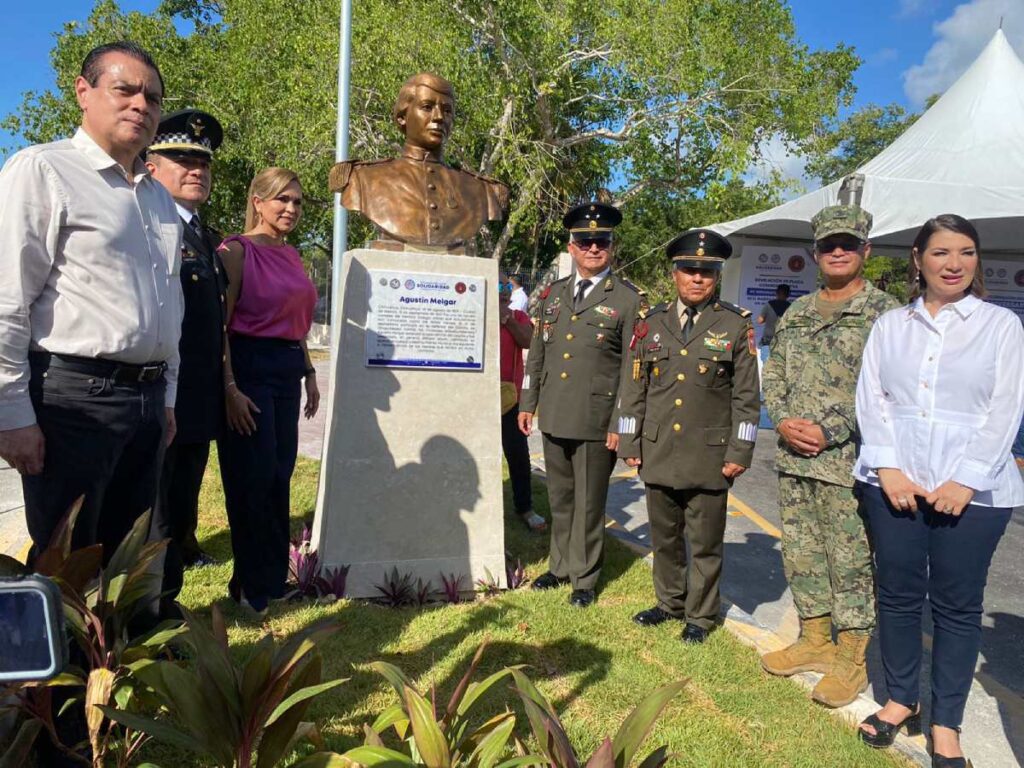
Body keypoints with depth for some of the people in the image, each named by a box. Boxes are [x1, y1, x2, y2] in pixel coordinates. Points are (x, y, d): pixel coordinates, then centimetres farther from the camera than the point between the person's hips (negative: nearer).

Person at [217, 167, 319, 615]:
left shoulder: (291, 256, 15)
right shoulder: (237, 250, -7)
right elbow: (219, 325, -12)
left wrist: (308, 373, 18)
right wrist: (230, 388, -18)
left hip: (288, 372, 7)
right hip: (249, 368, -7)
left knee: (279, 476, 11)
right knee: (252, 479, -1)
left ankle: (274, 578, 25)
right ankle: (252, 586, 14)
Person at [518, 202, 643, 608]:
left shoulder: (628, 299, -5)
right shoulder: (553, 294, 10)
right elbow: (537, 353, 14)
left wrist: (621, 423, -11)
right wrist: (528, 404, 11)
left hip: (596, 422, -5)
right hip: (553, 418, 5)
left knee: (588, 502, 7)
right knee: (560, 498, 18)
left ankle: (584, 578, 24)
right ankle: (560, 565, 35)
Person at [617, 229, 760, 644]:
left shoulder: (736, 325, 0)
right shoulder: (652, 323, 7)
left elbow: (746, 395, -1)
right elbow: (634, 388, 9)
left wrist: (740, 451, -5)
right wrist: (629, 443, 6)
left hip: (709, 456, -3)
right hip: (658, 453, 3)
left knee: (705, 543, 8)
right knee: (664, 537, 15)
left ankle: (700, 616, 25)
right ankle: (670, 602, 35)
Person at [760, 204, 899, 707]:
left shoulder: (883, 312, -6)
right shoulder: (795, 314, 12)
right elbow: (772, 377, 14)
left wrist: (829, 431, -17)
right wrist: (783, 420, -4)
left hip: (848, 459, -6)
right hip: (792, 457, 6)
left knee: (851, 561, 3)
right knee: (801, 553, 15)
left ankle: (851, 659, 20)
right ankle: (815, 641, 32)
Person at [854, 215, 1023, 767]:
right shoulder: (889, 325, 10)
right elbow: (871, 397, 4)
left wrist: (967, 480, -12)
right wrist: (888, 467, -9)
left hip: (973, 488, -1)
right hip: (893, 482, 2)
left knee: (957, 603, 6)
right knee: (897, 594, 9)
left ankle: (946, 722, 19)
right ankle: (901, 699, 26)